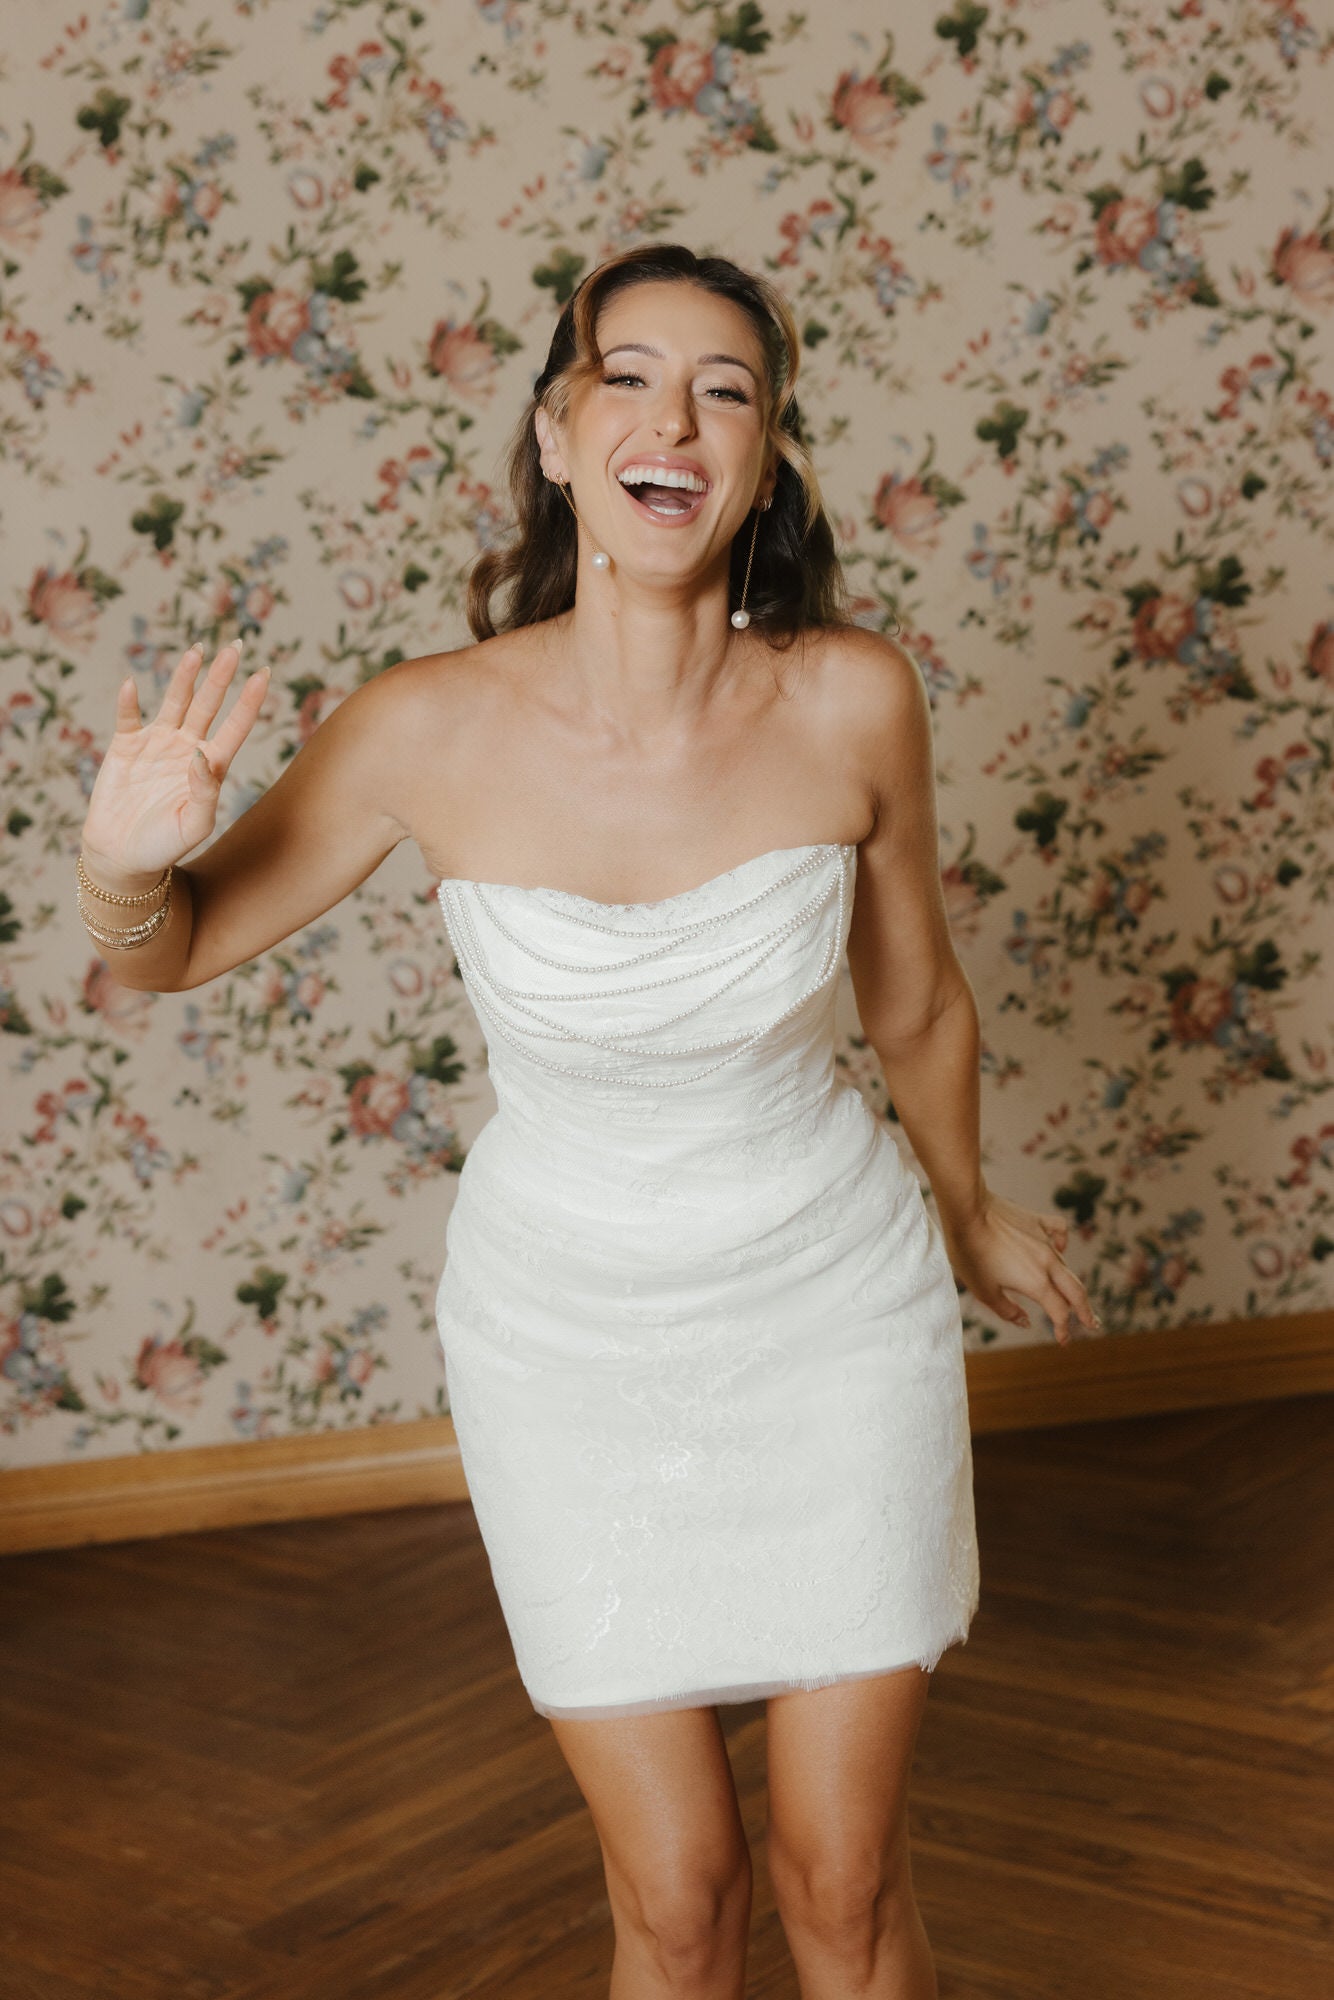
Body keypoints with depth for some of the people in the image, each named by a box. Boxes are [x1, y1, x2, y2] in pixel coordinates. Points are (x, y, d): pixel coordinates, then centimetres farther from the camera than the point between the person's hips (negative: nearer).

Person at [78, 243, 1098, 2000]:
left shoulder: (854, 699, -17)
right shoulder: (430, 730, -19)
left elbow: (914, 1000, 2)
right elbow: (174, 951, -4)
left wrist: (968, 1210, 18)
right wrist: (127, 863, -27)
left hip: (832, 1312, 1)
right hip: (568, 1333, 0)